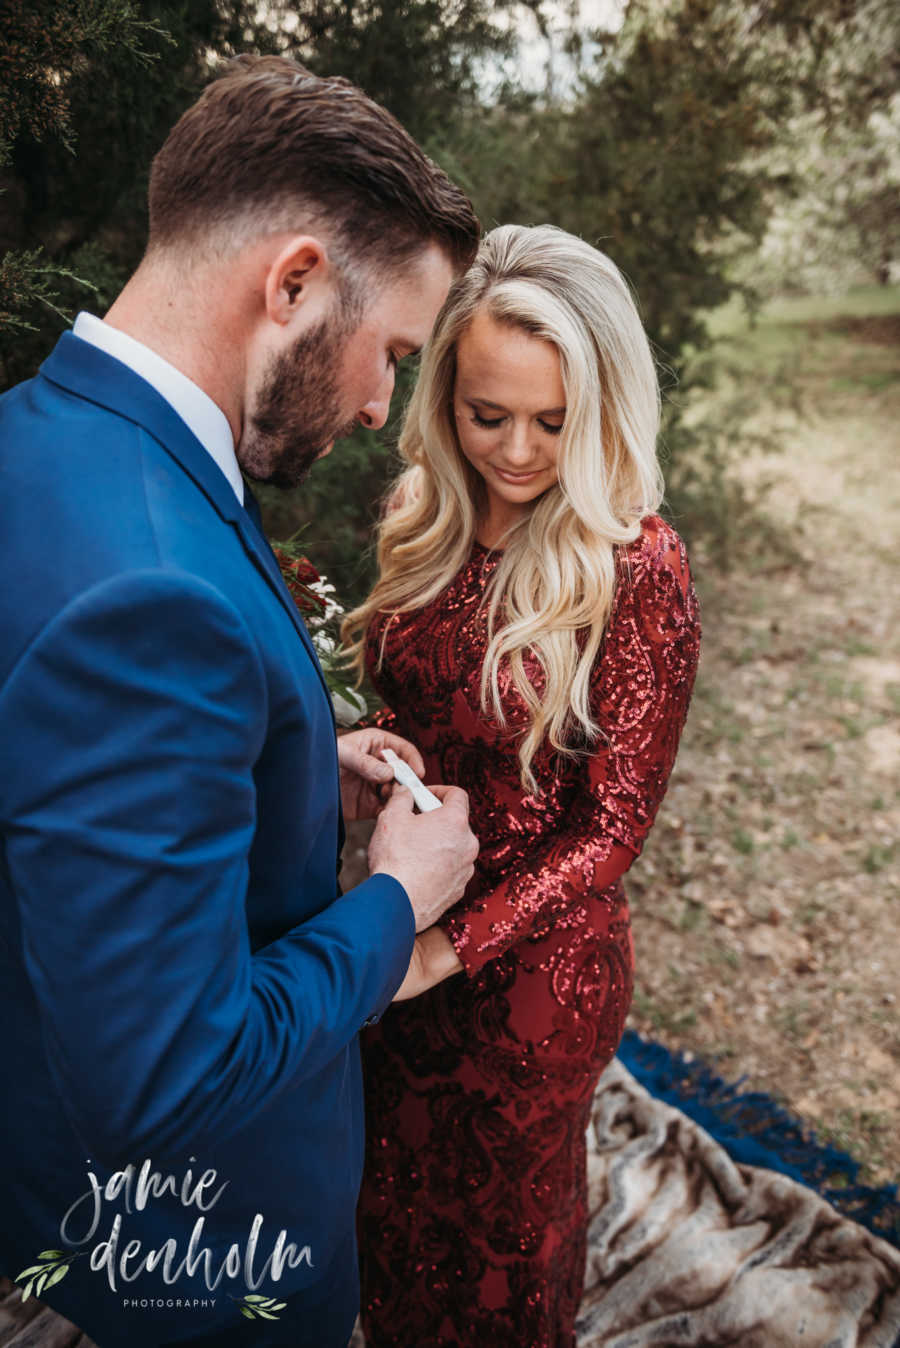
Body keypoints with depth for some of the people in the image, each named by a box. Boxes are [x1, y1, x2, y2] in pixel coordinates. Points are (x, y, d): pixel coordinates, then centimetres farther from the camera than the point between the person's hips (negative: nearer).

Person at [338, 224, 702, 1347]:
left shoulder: (637, 569, -23)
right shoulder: (428, 518, -6)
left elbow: (614, 826, -18)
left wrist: (450, 947, -23)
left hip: (535, 954, -5)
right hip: (406, 923, 5)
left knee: (504, 1218, 24)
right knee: (397, 1191, 29)